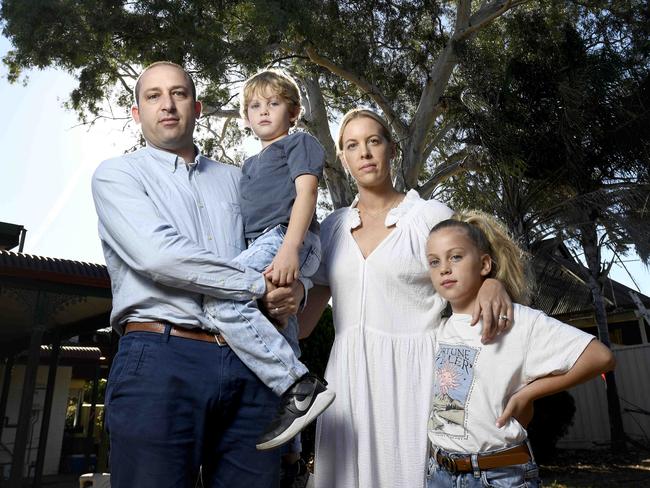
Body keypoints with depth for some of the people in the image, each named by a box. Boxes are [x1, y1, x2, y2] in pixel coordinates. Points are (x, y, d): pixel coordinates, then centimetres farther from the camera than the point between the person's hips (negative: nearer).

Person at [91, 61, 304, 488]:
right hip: (160, 358, -3)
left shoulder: (235, 179, 21)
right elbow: (159, 255, -11)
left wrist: (293, 289, -3)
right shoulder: (117, 174, 7)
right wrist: (261, 285, -8)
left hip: (248, 364, 4)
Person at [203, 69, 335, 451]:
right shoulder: (251, 163, 33)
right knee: (280, 335, 6)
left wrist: (289, 248, -22)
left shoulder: (299, 142, 9)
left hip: (289, 240, -8)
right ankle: (290, 448, 13)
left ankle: (302, 388, -27)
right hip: (265, 245, 8)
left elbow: (306, 192, -7)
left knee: (222, 299, -29)